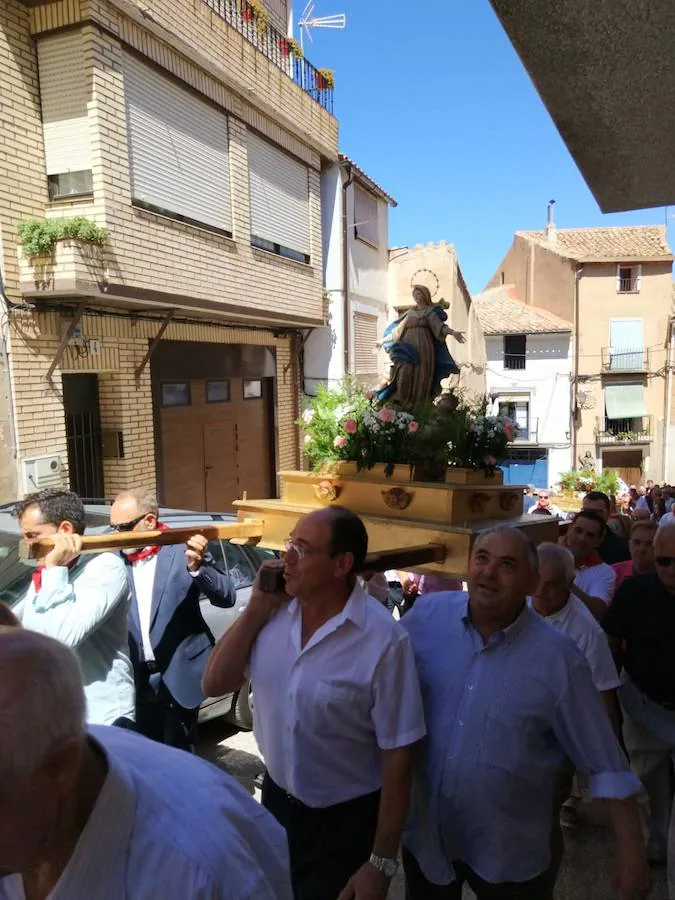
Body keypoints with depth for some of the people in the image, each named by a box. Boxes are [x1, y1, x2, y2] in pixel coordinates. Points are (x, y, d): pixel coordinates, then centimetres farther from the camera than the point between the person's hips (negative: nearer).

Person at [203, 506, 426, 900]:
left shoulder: (384, 640, -24)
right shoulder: (276, 611, -9)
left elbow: (397, 756, -17)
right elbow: (215, 684, -6)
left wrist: (381, 861, -12)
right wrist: (257, 607, -16)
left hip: (346, 820, -5)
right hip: (276, 798, 6)